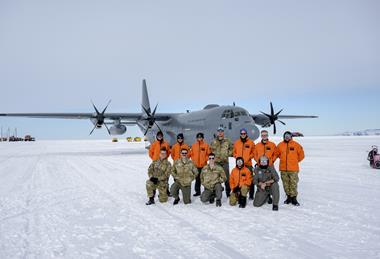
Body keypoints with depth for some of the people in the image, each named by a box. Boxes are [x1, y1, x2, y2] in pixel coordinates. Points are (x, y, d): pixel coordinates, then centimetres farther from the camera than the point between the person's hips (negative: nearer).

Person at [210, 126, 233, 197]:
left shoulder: (227, 141, 3)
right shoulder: (214, 142, 5)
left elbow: (232, 148, 12)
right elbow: (210, 149, 15)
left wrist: (228, 154, 0)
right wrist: (214, 155, 3)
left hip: (225, 161, -1)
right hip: (216, 161, 1)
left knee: (227, 177, 2)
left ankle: (228, 192, 12)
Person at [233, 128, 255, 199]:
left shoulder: (251, 143, 4)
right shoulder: (236, 143, 10)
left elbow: (253, 153, 4)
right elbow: (234, 152, 13)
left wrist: (248, 158, -9)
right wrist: (237, 157, -4)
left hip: (248, 164, -2)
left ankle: (251, 195, 7)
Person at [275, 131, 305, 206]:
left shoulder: (296, 145, -1)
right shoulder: (280, 145, 3)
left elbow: (301, 155, 7)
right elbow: (276, 154, 15)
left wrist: (295, 161, 11)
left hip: (293, 169, -2)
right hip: (283, 169, 2)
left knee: (293, 184, -2)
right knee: (286, 184, 9)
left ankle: (294, 198, 7)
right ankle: (289, 197, 21)